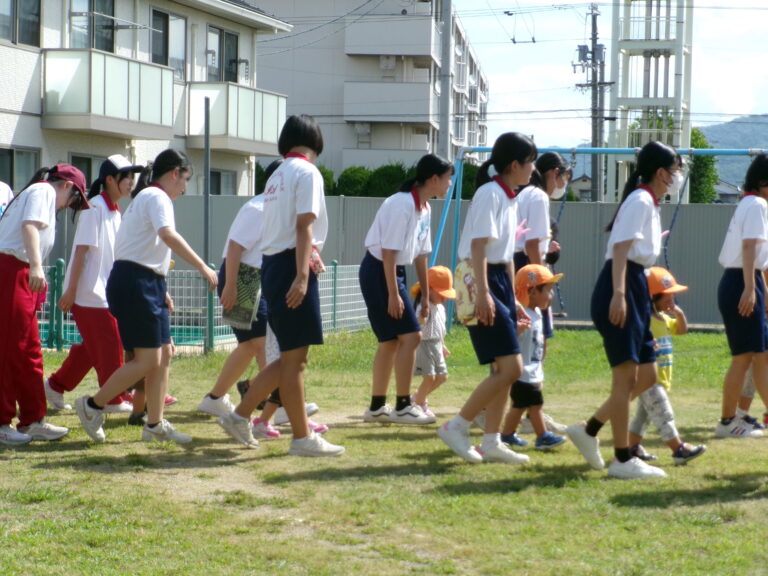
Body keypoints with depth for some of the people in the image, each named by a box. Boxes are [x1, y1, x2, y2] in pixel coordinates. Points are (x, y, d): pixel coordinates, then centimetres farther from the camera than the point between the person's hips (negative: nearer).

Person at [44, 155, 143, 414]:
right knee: (109, 346, -4)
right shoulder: (95, 207, -14)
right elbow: (82, 250, -18)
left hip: (104, 291, 9)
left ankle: (56, 385, 23)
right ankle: (113, 400, 6)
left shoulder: (114, 211, 14)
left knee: (92, 347, 13)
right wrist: (71, 290, -20)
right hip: (90, 292, -9)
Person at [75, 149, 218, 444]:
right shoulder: (157, 197, -9)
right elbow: (168, 235, -28)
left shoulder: (147, 197, 23)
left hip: (147, 285, 11)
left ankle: (155, 424, 15)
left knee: (164, 353, 10)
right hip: (136, 283, -11)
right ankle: (92, 406, 0)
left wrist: (161, 290, 24)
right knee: (148, 360, -9)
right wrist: (202, 267, -29)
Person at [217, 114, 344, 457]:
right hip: (292, 265, -9)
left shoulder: (278, 175, 19)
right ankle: (302, 438, 0)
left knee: (292, 357, 13)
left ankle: (240, 415, 14)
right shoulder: (307, 172, -7)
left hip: (272, 264, 9)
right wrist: (302, 275, -23)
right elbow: (304, 226, -17)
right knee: (295, 358, -5)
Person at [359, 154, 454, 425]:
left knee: (390, 340, 12)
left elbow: (421, 254, 15)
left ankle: (377, 407, 20)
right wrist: (393, 294, -22)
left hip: (395, 271, 10)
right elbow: (388, 252, -22)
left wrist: (425, 295, 16)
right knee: (410, 335, -11)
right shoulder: (402, 205, -20)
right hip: (379, 272, -10)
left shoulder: (424, 209, 8)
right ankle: (403, 406, -5)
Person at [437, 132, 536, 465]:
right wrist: (483, 294, -27)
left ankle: (491, 443, 16)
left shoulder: (510, 198, 15)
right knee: (511, 368, -12)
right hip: (484, 283, -10)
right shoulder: (490, 194, -13)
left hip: (501, 282, 10)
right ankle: (456, 427, -4)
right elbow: (478, 246, -20)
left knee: (503, 369, 10)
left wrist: (512, 298, 22)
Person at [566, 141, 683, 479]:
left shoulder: (651, 205, 20)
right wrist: (618, 294, -29)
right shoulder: (640, 201, -9)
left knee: (647, 376, 11)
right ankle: (623, 460, -3)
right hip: (622, 287, -10)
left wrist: (643, 304, 22)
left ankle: (589, 430, 17)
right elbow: (621, 248, -19)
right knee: (626, 377, -7)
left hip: (636, 288, 10)